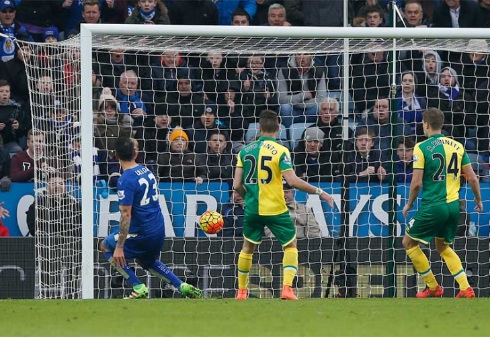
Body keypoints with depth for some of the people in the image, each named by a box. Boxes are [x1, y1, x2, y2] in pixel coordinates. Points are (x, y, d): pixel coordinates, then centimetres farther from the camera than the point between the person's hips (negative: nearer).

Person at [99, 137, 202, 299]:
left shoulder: (126, 180, -20)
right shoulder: (146, 170, 6)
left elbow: (126, 215, -23)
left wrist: (119, 247, -22)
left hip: (142, 234, -8)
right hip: (159, 229, 8)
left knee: (106, 246, 12)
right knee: (148, 261, 32)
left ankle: (139, 288, 5)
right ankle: (184, 287, 23)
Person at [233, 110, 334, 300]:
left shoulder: (245, 151, 2)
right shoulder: (280, 151, -10)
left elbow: (237, 185, 1)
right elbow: (292, 181, -19)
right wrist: (319, 192, -11)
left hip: (252, 208, 3)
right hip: (276, 209, -3)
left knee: (248, 247, 22)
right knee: (290, 246, 12)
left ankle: (241, 291, 25)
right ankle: (287, 288, -4)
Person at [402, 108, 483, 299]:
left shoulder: (422, 148, -10)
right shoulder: (457, 146, 5)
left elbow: (416, 183, -13)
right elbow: (472, 178, 6)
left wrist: (409, 204, 3)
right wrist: (478, 200, 22)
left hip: (433, 207, -6)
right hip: (454, 205, 6)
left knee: (409, 243, 13)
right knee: (443, 247, 24)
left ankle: (433, 287, 13)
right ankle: (465, 288, 9)